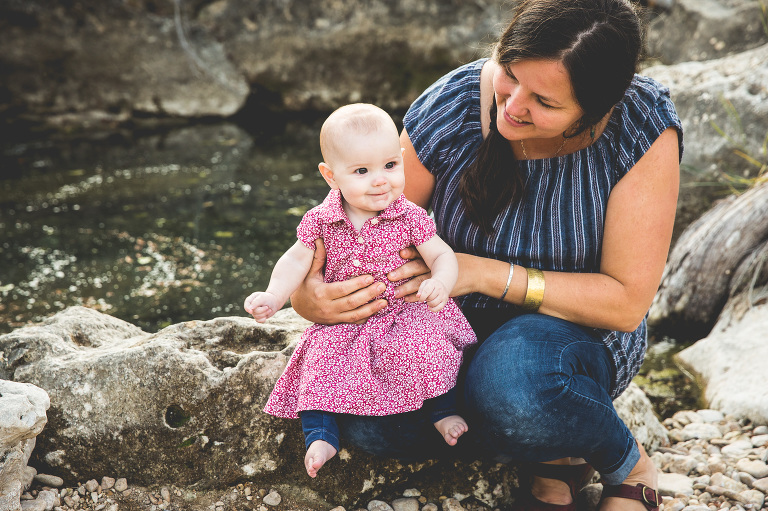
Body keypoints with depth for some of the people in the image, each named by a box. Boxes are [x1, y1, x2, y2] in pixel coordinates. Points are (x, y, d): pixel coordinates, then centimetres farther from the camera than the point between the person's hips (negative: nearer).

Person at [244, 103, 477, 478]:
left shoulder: (409, 218, -11)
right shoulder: (321, 221, -7)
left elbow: (442, 254, -11)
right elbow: (297, 259, 2)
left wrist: (440, 283, -34)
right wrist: (273, 296, -13)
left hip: (403, 311, -1)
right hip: (343, 321, 2)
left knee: (426, 348, -25)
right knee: (321, 362, -18)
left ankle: (442, 409, -2)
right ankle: (320, 434, -6)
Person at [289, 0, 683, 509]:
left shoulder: (645, 129, -22)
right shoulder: (450, 108, -17)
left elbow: (626, 302, -19)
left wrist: (484, 273, -29)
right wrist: (308, 297, -29)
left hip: (580, 329, -2)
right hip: (459, 319, 3)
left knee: (512, 380, -39)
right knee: (365, 417, -28)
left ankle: (631, 466, -3)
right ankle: (552, 453, -2)